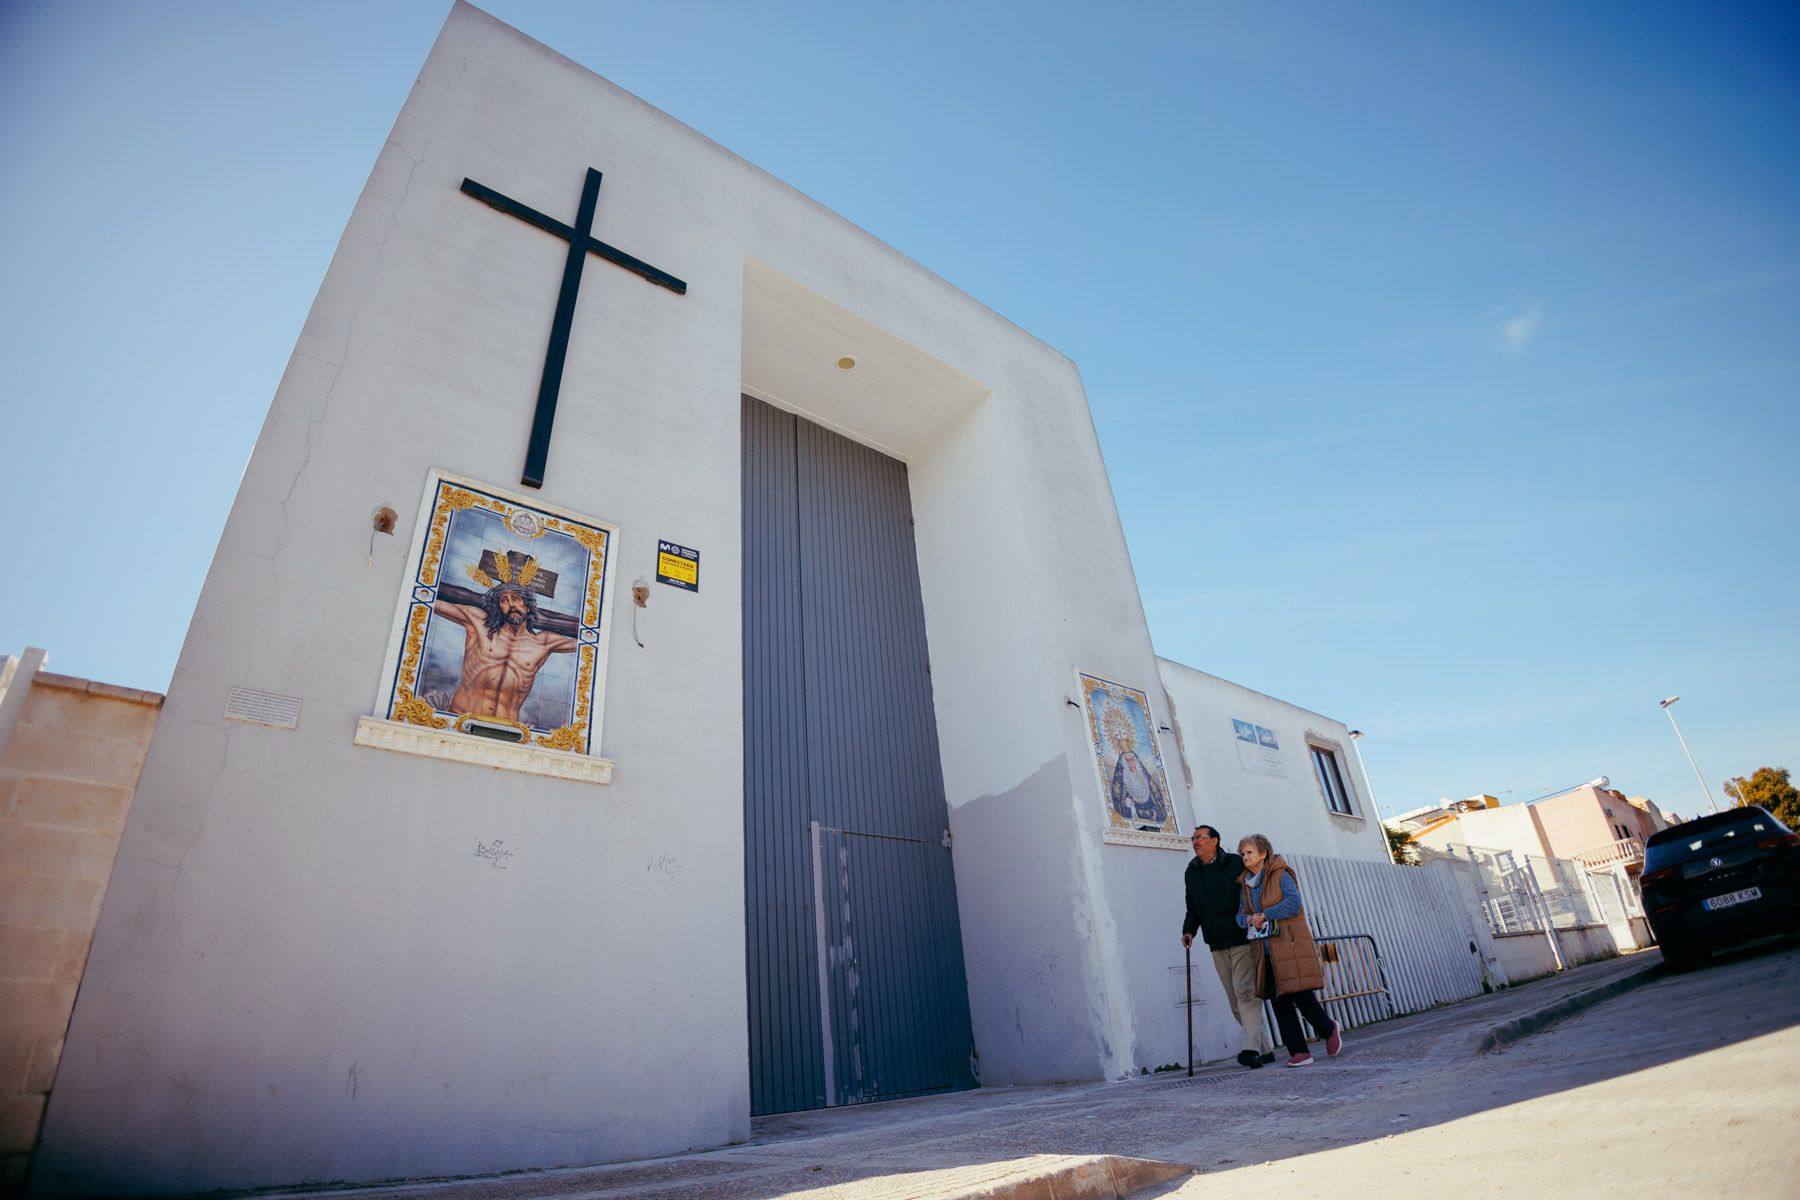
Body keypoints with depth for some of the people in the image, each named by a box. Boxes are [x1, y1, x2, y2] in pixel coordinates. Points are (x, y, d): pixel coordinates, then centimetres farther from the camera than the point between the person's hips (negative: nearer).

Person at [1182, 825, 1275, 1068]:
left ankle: (1252, 1048, -15)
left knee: (1245, 992, -15)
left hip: (1244, 940, -5)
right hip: (1218, 946, 5)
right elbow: (1193, 908, 17)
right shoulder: (1192, 872, 12)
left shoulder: (1236, 864, -3)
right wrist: (1189, 930, 1)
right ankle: (1264, 1049, 18)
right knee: (1236, 1001, 7)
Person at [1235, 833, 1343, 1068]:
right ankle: (1299, 1052, 10)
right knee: (1280, 1002, 4)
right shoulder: (1246, 884, 14)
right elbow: (1240, 916, 13)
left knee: (1302, 996, -7)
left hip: (1291, 946, -6)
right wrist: (1249, 919, -10)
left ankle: (1329, 1030, 21)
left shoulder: (1281, 875, -5)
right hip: (1267, 952, 6)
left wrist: (1264, 915, -15)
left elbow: (1293, 903, -18)